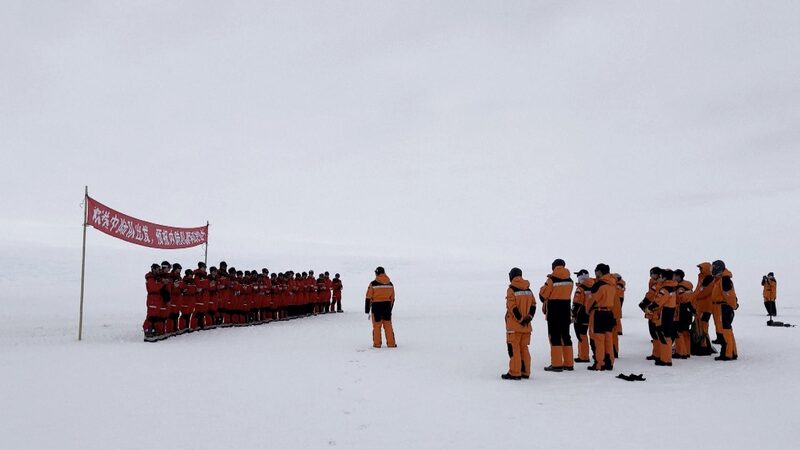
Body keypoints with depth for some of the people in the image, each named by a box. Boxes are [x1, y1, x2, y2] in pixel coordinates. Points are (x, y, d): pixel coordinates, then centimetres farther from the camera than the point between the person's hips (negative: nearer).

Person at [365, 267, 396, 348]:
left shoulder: (373, 284, -9)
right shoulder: (390, 284, 5)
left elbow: (369, 297, -7)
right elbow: (392, 298, 11)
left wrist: (367, 309, -1)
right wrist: (390, 308, 21)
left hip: (376, 306, -3)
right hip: (387, 306, 3)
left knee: (377, 325, 6)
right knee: (388, 325, 10)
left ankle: (377, 343, 9)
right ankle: (391, 343, 10)